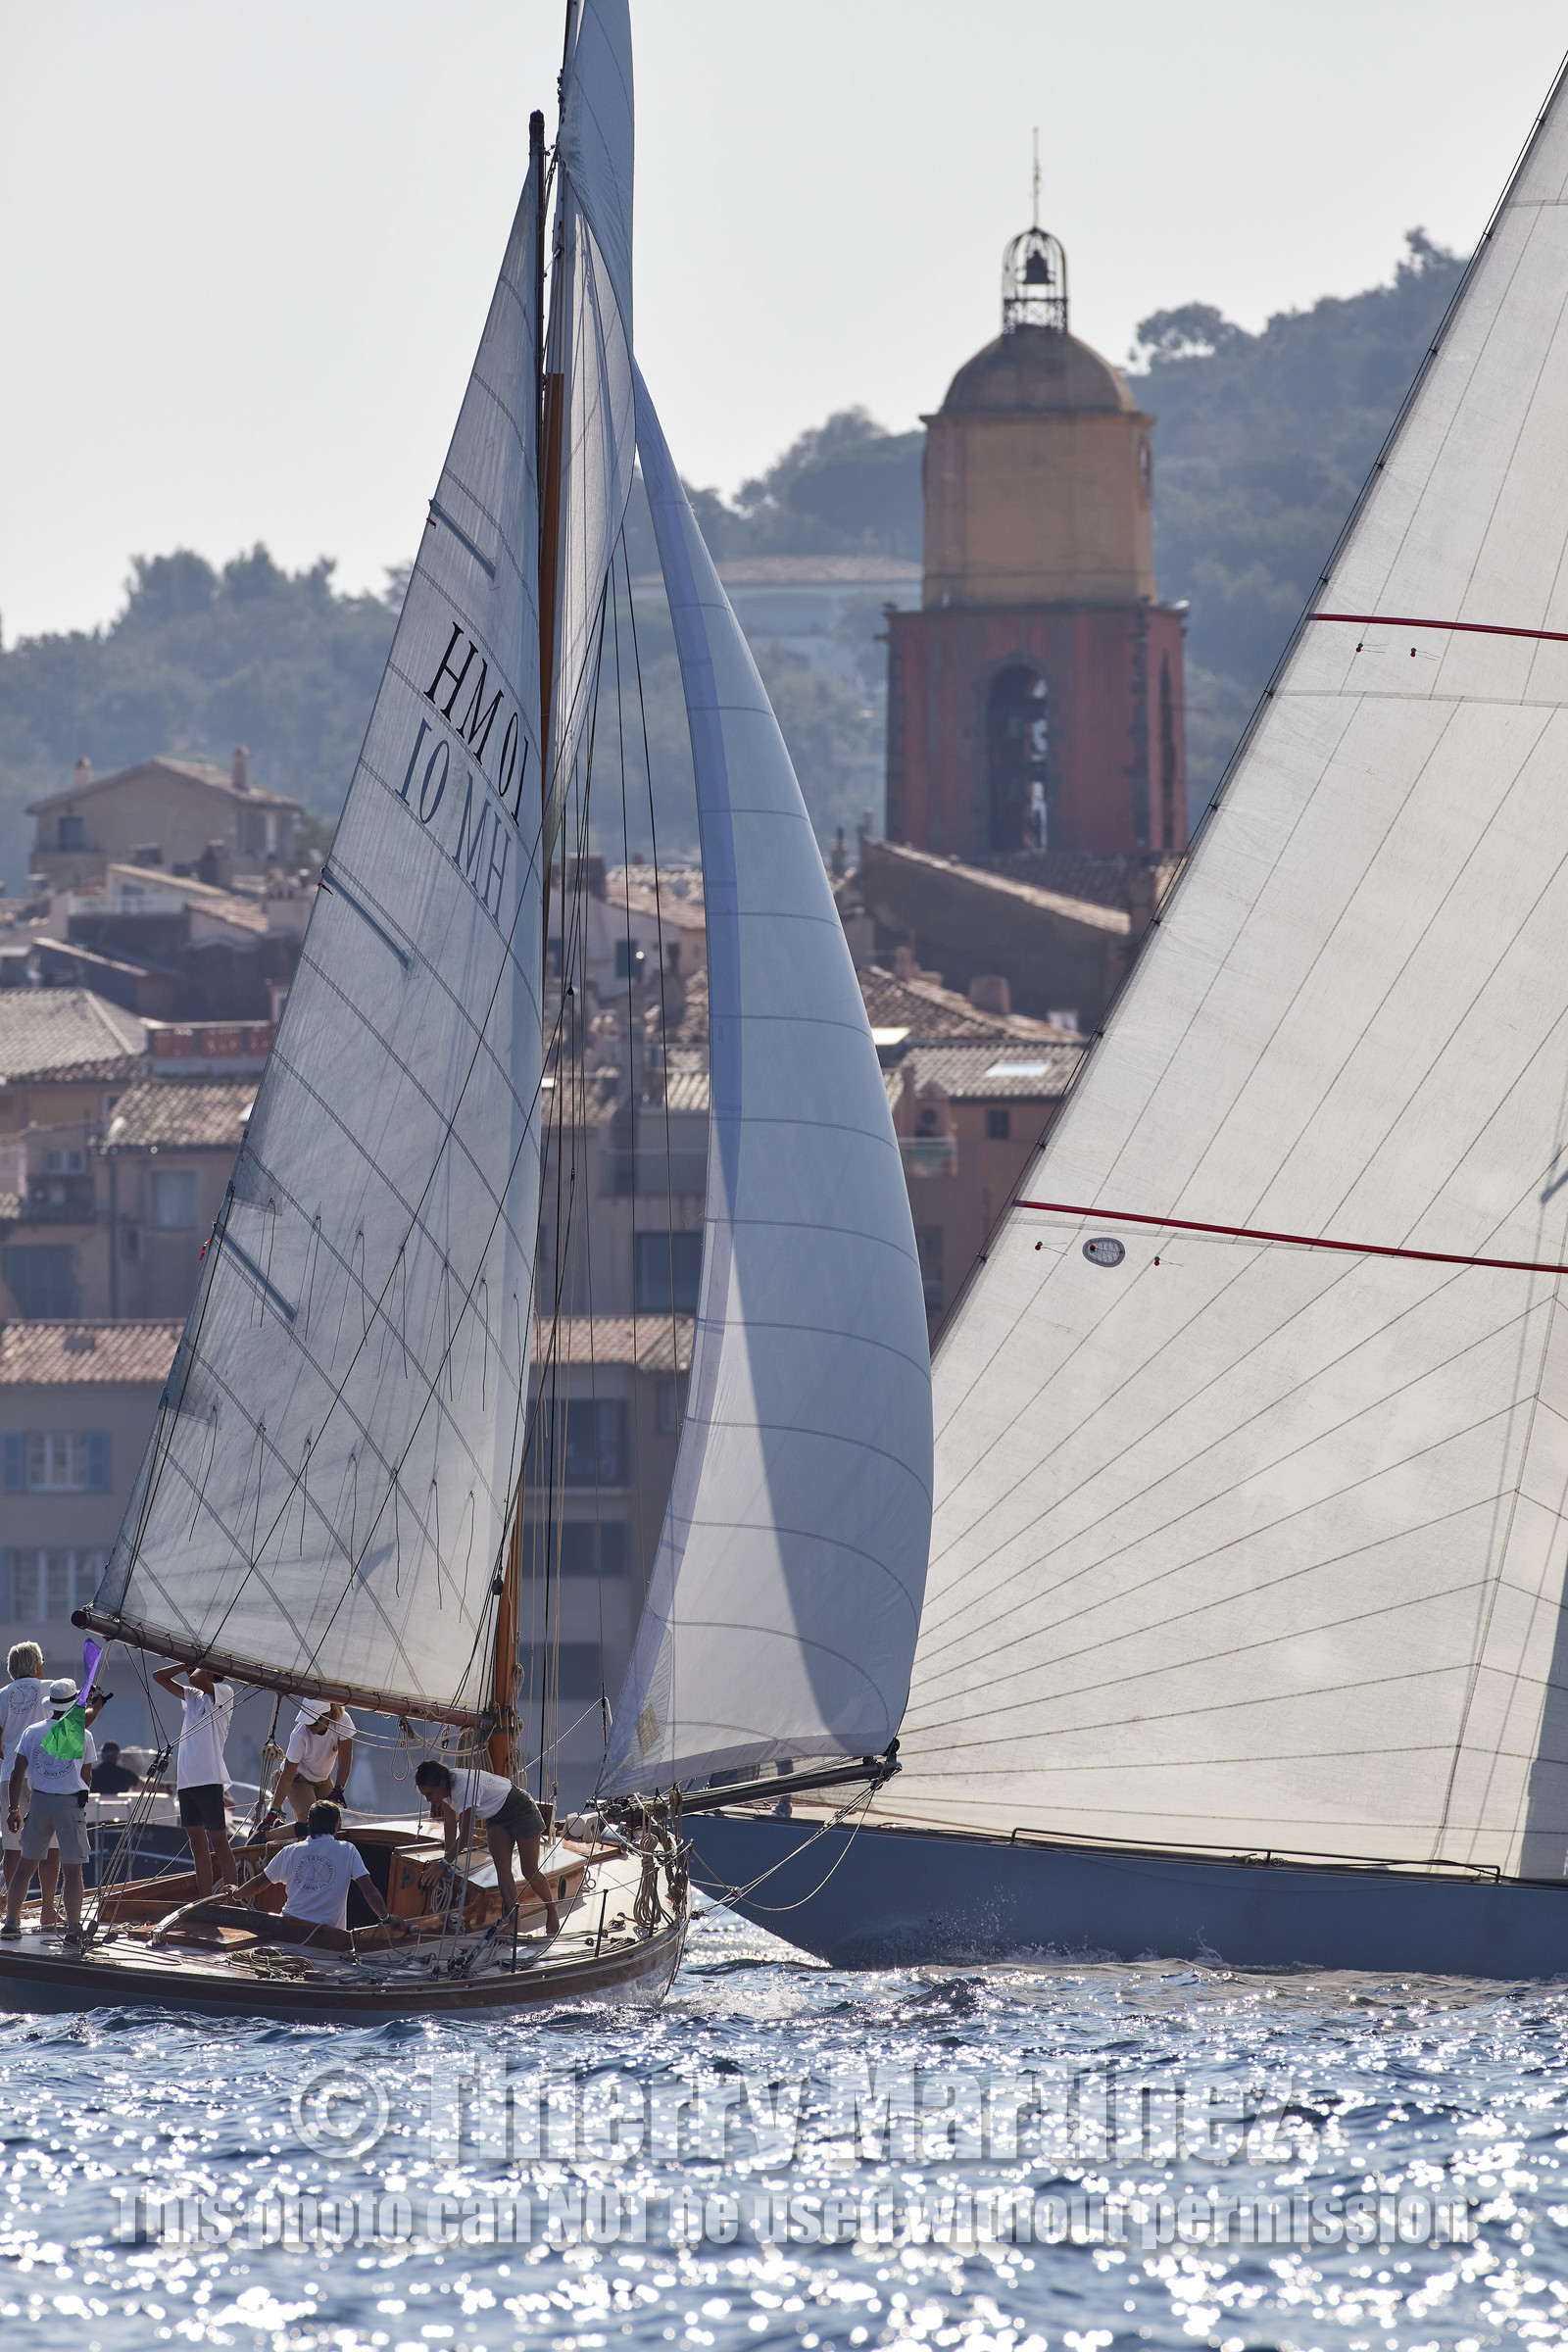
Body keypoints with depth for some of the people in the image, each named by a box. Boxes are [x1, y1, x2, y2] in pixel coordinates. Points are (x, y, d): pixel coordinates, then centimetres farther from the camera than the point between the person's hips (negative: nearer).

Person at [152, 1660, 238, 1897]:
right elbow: (160, 1677, 23)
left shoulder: (224, 1693, -3)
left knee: (218, 1842, -9)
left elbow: (196, 1678, -20)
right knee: (198, 1843, 8)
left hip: (209, 1780, -8)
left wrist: (199, 1667, 2)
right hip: (187, 1779, 8)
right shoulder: (193, 1696, 18)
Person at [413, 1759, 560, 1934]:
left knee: (530, 1873, -4)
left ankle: (552, 1912, 19)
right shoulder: (446, 1788, -10)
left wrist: (444, 1864, -31)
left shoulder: (465, 1788, -37)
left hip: (521, 1811, -8)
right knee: (502, 1868, -10)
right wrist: (448, 1859, 5)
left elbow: (466, 1836, -34)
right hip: (496, 1817, 8)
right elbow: (450, 1825, 4)